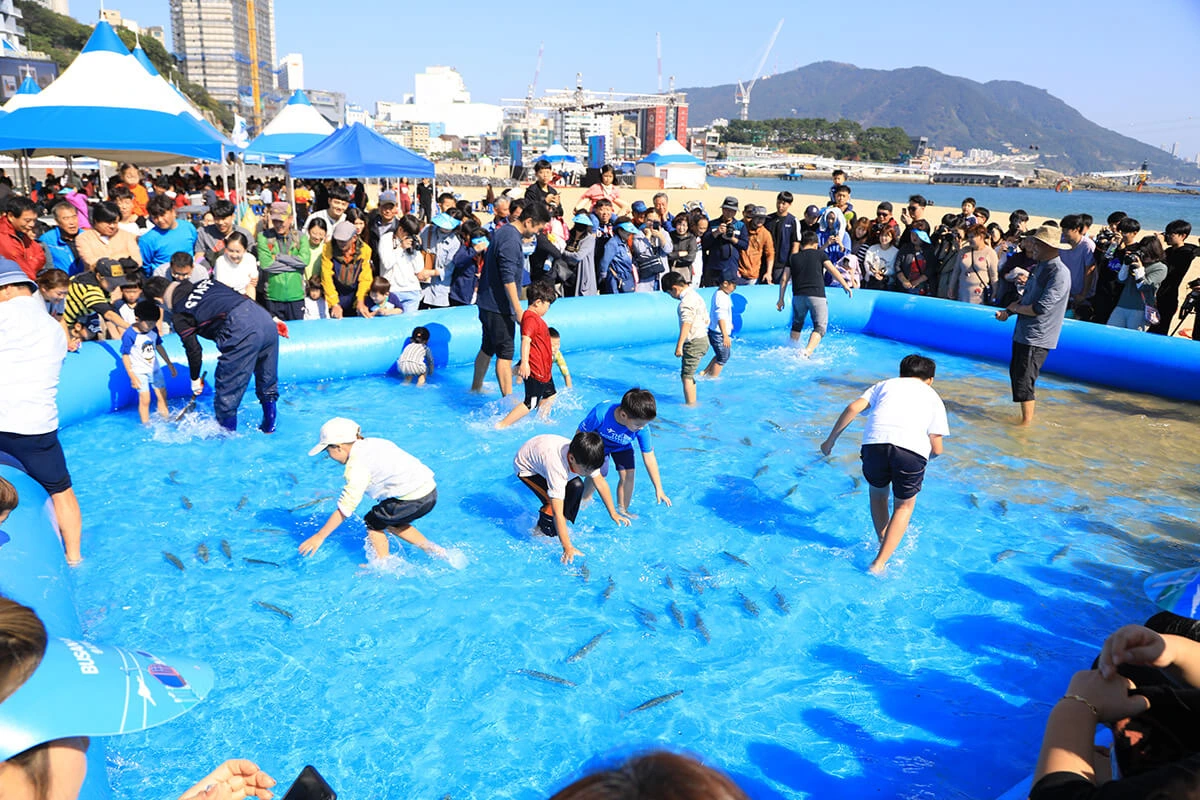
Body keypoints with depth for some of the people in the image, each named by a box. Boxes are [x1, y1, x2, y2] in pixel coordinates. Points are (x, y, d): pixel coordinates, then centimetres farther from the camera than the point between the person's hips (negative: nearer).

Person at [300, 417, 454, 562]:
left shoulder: (357, 465, -14)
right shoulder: (371, 443, 12)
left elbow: (345, 508, -15)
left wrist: (319, 536, -9)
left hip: (415, 499, -9)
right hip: (429, 489, 9)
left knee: (373, 522, 10)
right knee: (390, 522, 26)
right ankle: (431, 549, 28)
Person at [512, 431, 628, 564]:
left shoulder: (585, 458, -26)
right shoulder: (557, 468, -45)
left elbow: (601, 483, -8)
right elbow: (557, 512, -43)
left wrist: (613, 513, -6)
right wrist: (567, 548, -42)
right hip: (525, 467, -7)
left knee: (576, 486, -6)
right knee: (553, 501, -24)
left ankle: (563, 523, 11)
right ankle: (541, 532, 2)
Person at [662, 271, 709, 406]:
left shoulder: (686, 301, -17)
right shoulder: (695, 295, 14)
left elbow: (686, 324, -27)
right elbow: (706, 320, 21)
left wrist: (679, 346, -30)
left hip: (694, 343, -10)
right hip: (703, 339, 10)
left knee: (686, 375, -5)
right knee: (689, 374, 18)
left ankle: (690, 405, -5)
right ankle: (693, 402, 25)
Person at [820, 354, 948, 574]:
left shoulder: (885, 384, 32)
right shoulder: (933, 396, 30)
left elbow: (853, 408, 15)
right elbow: (937, 450, 22)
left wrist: (831, 440, 20)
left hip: (875, 441, 1)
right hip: (913, 448, 0)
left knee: (878, 492, 30)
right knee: (904, 505, 21)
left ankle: (883, 541, 40)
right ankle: (879, 563, 12)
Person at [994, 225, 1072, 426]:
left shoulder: (1059, 273, -18)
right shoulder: (1040, 266, 12)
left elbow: (1040, 308, -23)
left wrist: (1016, 308, -7)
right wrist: (1008, 311, 4)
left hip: (1037, 337, -10)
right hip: (1023, 332, 10)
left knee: (1024, 381, -7)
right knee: (1016, 374, 17)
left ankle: (1027, 422, 4)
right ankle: (1025, 417, 30)